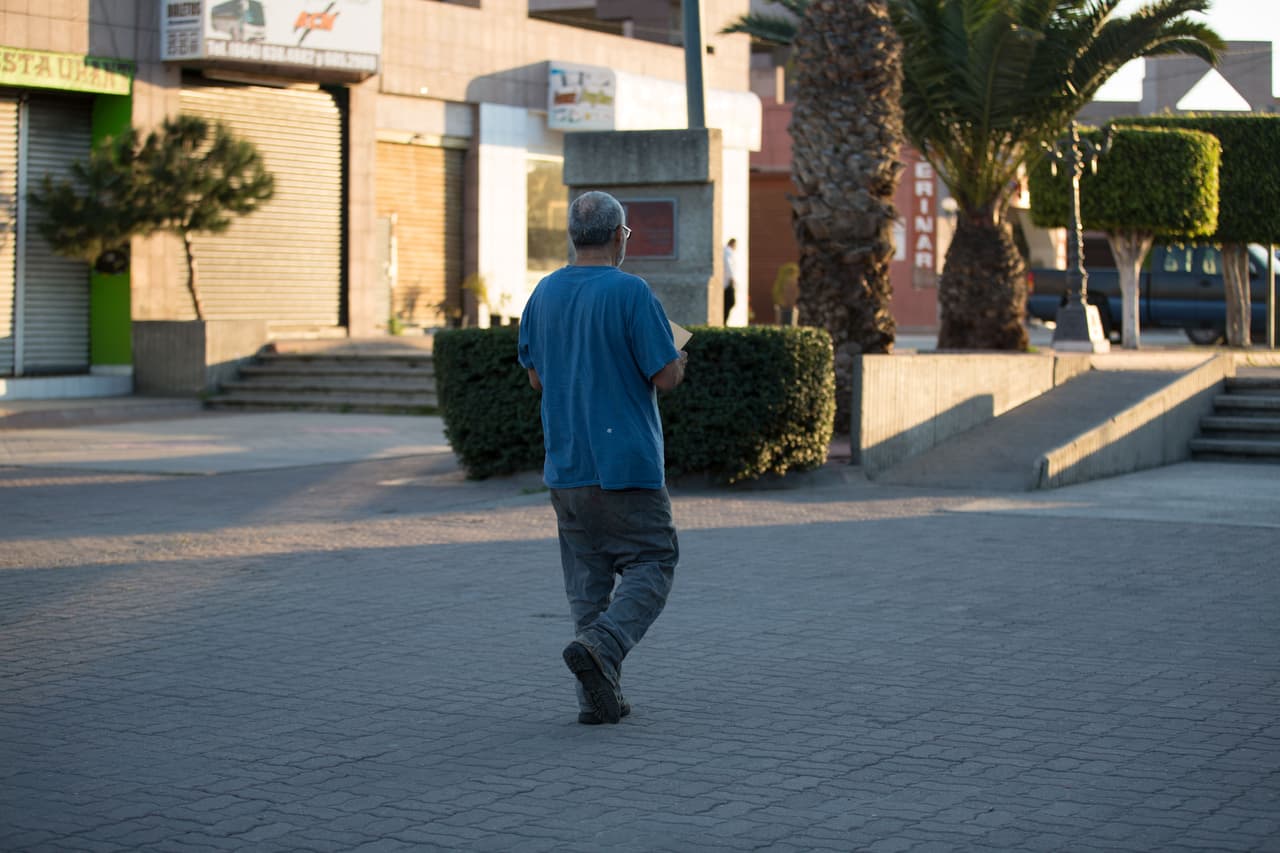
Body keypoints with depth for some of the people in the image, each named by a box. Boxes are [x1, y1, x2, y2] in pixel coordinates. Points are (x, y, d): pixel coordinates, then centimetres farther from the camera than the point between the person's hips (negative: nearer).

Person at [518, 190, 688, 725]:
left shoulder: (543, 294, 7)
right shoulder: (630, 292, -12)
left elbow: (536, 377, 13)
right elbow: (666, 377, -13)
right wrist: (679, 360, 9)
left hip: (565, 466, 6)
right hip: (627, 462, -6)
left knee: (588, 577, 10)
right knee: (652, 564, 4)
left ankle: (598, 697, 7)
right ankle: (600, 646, -19)